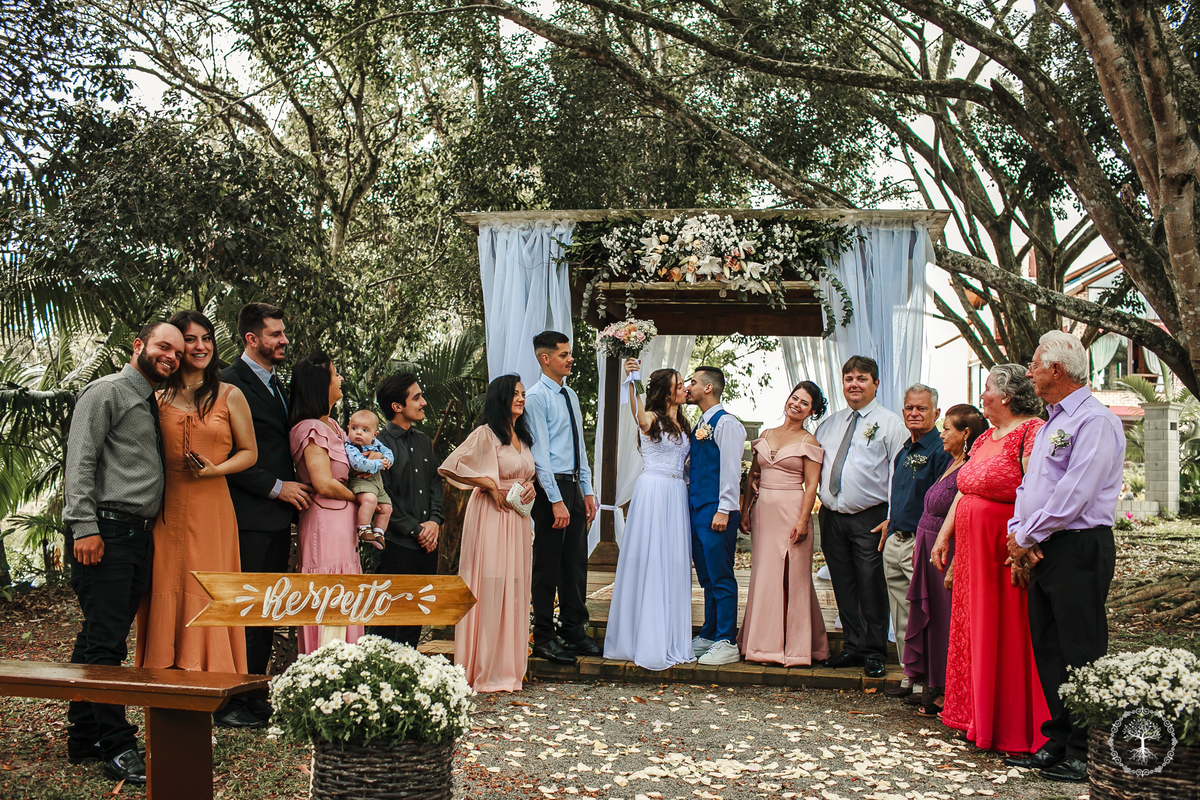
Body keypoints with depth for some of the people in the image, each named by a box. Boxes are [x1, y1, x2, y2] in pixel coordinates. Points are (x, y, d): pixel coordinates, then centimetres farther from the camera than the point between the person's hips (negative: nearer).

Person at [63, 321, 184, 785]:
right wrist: (84, 528, -19)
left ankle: (84, 739, 19)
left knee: (100, 641, 12)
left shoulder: (152, 404, 22)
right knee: (104, 642, -7)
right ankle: (118, 749, -6)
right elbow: (80, 460, -11)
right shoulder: (108, 391, -3)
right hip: (106, 534, -9)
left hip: (139, 536, 9)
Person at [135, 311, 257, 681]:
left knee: (208, 595, -3)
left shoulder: (230, 396, 6)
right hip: (166, 509, 2)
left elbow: (249, 452, 7)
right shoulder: (158, 397, 10)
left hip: (211, 508, -2)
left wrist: (215, 469, -11)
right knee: (166, 592, 1)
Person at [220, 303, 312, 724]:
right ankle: (229, 702, 2)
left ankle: (254, 694, 18)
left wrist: (295, 488, 11)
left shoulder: (276, 385, 19)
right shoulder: (230, 383, -10)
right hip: (248, 517, -9)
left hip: (277, 515, 9)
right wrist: (276, 487, -14)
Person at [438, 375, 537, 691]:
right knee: (489, 590, -7)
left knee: (515, 591, 7)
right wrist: (489, 484, -14)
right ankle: (485, 673, 0)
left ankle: (508, 668, 15)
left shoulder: (523, 438, 16)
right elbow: (450, 466, -15)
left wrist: (531, 486, 6)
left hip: (517, 519, 8)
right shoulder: (486, 434, -8)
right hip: (491, 517, -7)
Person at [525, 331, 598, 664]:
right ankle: (544, 639, 9)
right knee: (547, 566, 0)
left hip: (574, 486, 8)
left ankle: (573, 633, 22)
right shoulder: (536, 397, -10)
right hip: (551, 487, -8)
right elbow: (540, 453, -15)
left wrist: (587, 491, 14)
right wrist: (556, 502, -18)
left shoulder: (570, 395, 15)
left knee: (576, 564, 12)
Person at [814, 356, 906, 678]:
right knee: (843, 587, 9)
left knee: (871, 587, -2)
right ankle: (854, 647, 19)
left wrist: (893, 518, -12)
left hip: (870, 518, -5)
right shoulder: (830, 423, 17)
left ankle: (874, 652, 9)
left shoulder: (890, 423, 1)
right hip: (832, 516, 5)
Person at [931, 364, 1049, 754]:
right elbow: (963, 492, 19)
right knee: (975, 633, 13)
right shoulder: (985, 439, 16)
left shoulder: (1032, 433, -13)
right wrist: (943, 536, 14)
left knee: (1008, 639, -2)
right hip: (972, 551, 9)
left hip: (1006, 556, -9)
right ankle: (978, 718, 24)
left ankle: (1014, 728, 7)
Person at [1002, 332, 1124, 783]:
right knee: (1048, 652, 12)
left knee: (1079, 656, -5)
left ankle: (1084, 755, 0)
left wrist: (1028, 537, -11)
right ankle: (1059, 742, 21)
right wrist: (1017, 532, 2)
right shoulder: (1051, 424, 19)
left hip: (1078, 549, -9)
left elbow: (1073, 495, -19)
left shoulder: (1095, 421, -12)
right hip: (1042, 551, 10)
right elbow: (1029, 485, 20)